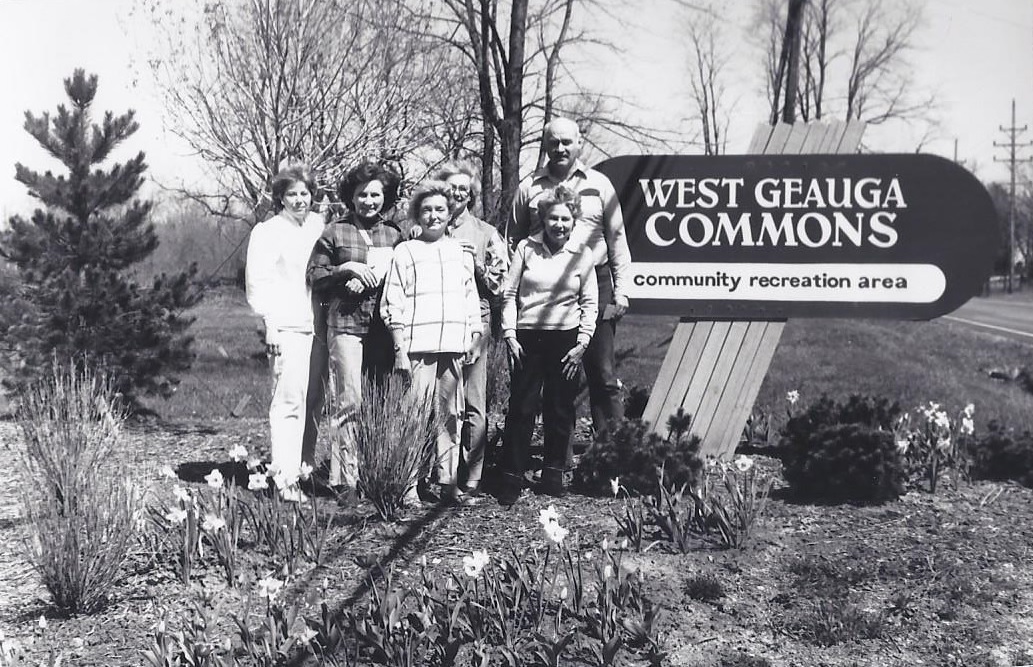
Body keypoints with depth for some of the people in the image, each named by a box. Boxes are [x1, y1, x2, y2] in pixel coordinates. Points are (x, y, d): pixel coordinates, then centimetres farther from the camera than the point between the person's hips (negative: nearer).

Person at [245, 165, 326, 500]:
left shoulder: (319, 225, 16)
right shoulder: (267, 232, 1)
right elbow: (257, 281, -4)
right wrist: (271, 325, -11)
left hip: (319, 324, 6)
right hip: (286, 326, -6)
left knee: (313, 400, 6)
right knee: (288, 400, -11)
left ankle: (306, 468, 14)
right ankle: (285, 479, -12)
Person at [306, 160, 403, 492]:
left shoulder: (394, 234, 13)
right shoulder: (335, 232, 6)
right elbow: (315, 277, 5)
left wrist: (373, 279, -2)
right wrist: (346, 269, -11)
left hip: (384, 327, 3)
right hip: (346, 325, -3)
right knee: (349, 400, -10)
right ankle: (345, 477, -5)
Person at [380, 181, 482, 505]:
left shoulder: (460, 252, 18)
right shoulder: (405, 251, 6)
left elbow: (471, 298, 21)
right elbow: (392, 305, 1)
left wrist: (474, 336, 11)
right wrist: (400, 347, -6)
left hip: (454, 345, 3)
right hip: (417, 345, -3)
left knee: (450, 415, 3)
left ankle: (448, 481, 7)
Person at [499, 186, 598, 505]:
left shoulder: (582, 255, 1)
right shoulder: (526, 248, 1)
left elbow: (590, 303, 4)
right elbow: (510, 294, 4)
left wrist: (582, 344, -3)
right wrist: (510, 335, -3)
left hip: (566, 339, 1)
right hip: (527, 337, -1)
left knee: (560, 410, 8)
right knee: (521, 407, -2)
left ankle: (553, 474, 21)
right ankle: (511, 479, 4)